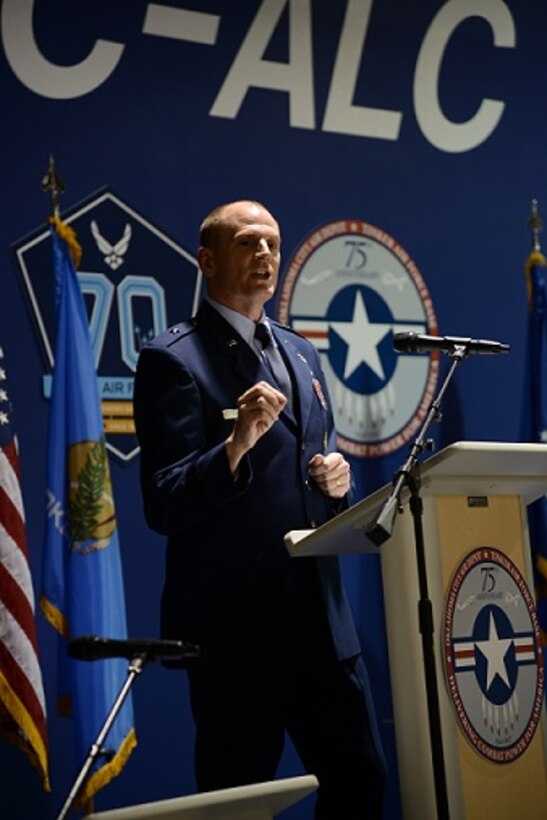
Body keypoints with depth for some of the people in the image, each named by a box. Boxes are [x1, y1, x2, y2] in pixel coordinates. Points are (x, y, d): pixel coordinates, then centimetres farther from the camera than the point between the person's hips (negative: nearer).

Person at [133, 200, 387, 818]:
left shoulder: (299, 353, 16)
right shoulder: (172, 360, -7)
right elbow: (163, 506, -14)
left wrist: (337, 477, 1)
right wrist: (238, 443, -29)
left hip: (322, 616, 7)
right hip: (234, 623, -6)